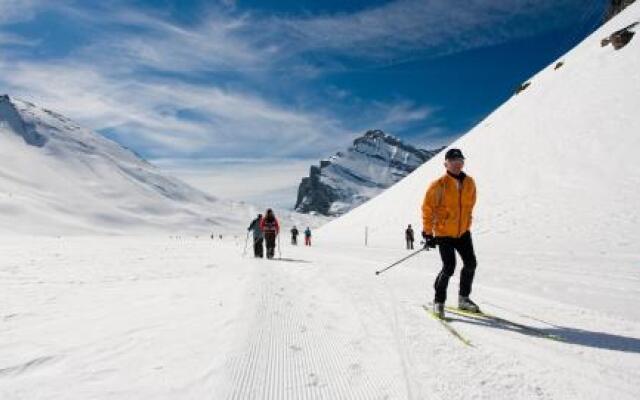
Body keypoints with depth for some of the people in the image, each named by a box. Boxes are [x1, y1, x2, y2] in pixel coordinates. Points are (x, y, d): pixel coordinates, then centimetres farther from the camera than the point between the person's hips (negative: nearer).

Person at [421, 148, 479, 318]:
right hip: (443, 233, -6)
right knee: (449, 267, -12)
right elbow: (427, 208, -9)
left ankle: (463, 299, 25)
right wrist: (427, 232, -10)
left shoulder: (469, 183, 2)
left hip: (463, 232, 6)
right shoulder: (439, 185, -14)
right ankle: (439, 301, 8)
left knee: (471, 263, 5)